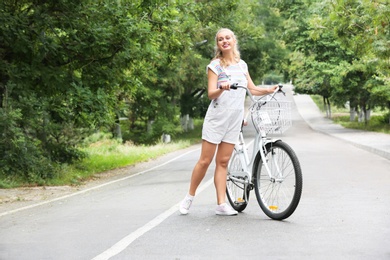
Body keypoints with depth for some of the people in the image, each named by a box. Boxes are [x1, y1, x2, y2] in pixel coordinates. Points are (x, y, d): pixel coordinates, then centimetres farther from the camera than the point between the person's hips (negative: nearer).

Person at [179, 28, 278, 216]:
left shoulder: (242, 65, 12)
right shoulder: (215, 65, -4)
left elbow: (252, 89, 16)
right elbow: (211, 94, -12)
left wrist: (270, 90, -2)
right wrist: (221, 89, -33)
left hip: (235, 119, 4)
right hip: (216, 117, -4)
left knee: (223, 162, 5)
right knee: (205, 160, -2)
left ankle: (221, 204, 3)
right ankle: (189, 197, 13)